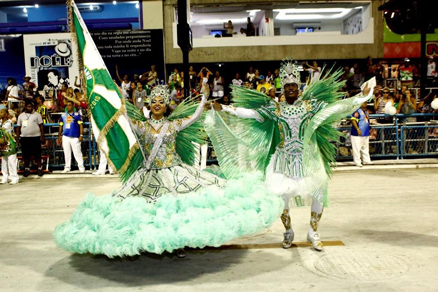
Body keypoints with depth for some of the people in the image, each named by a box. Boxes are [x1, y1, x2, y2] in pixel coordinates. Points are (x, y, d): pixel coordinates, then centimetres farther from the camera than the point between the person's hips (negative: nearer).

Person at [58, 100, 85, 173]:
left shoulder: (77, 114, 0)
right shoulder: (63, 115, 11)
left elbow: (80, 125, -3)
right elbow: (61, 126, 15)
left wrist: (81, 135, -9)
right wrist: (59, 136, 11)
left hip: (75, 137, -4)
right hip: (65, 136, 4)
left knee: (77, 152, -4)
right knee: (66, 153, 8)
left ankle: (81, 167, 3)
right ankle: (67, 167, 15)